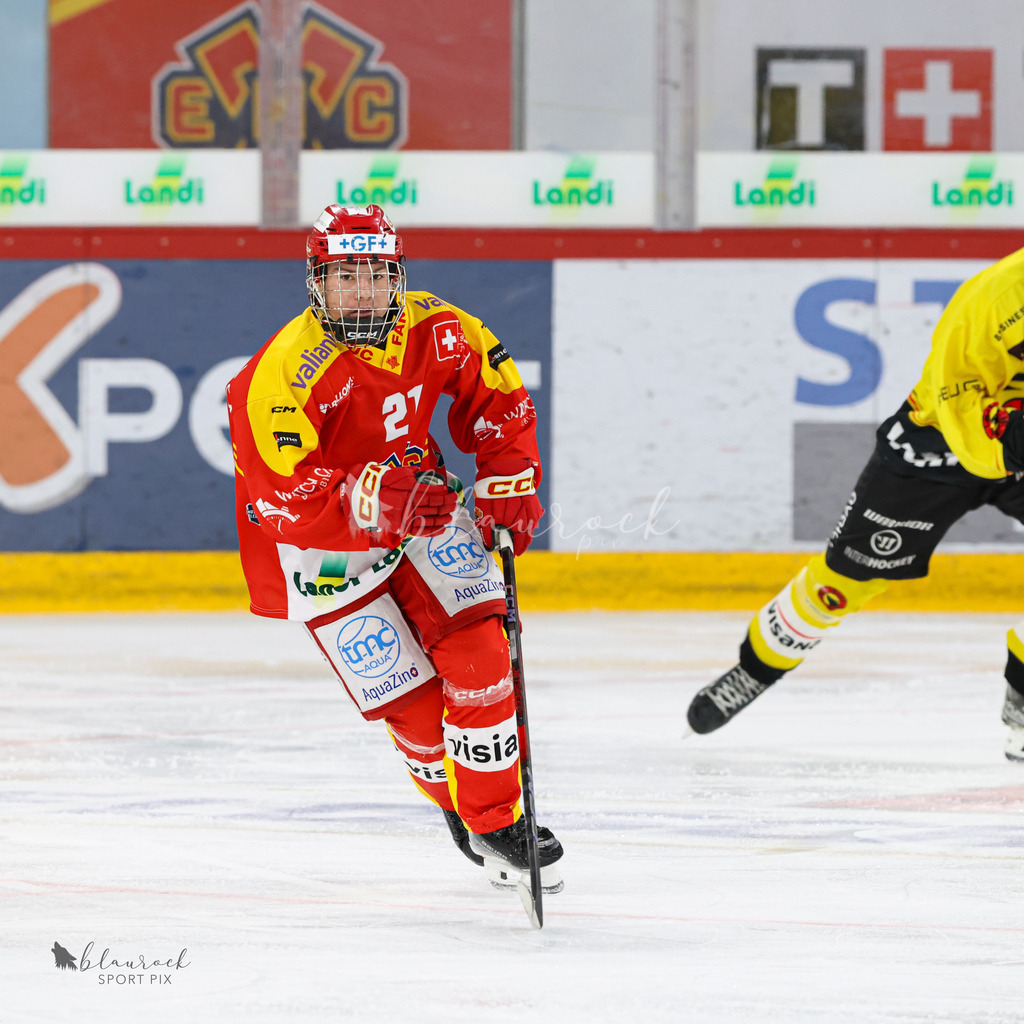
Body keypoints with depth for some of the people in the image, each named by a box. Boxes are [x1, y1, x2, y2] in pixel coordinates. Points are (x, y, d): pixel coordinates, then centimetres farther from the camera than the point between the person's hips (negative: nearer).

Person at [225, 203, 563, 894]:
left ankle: (501, 819, 2)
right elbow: (286, 498, -35)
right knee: (411, 702, -7)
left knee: (478, 649, -11)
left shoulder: (435, 332, -12)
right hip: (320, 545, -4)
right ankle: (466, 812, 19)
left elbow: (496, 396, 6)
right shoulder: (281, 376, -28)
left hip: (421, 508, 4)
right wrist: (380, 498, -46)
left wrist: (508, 481, -3)